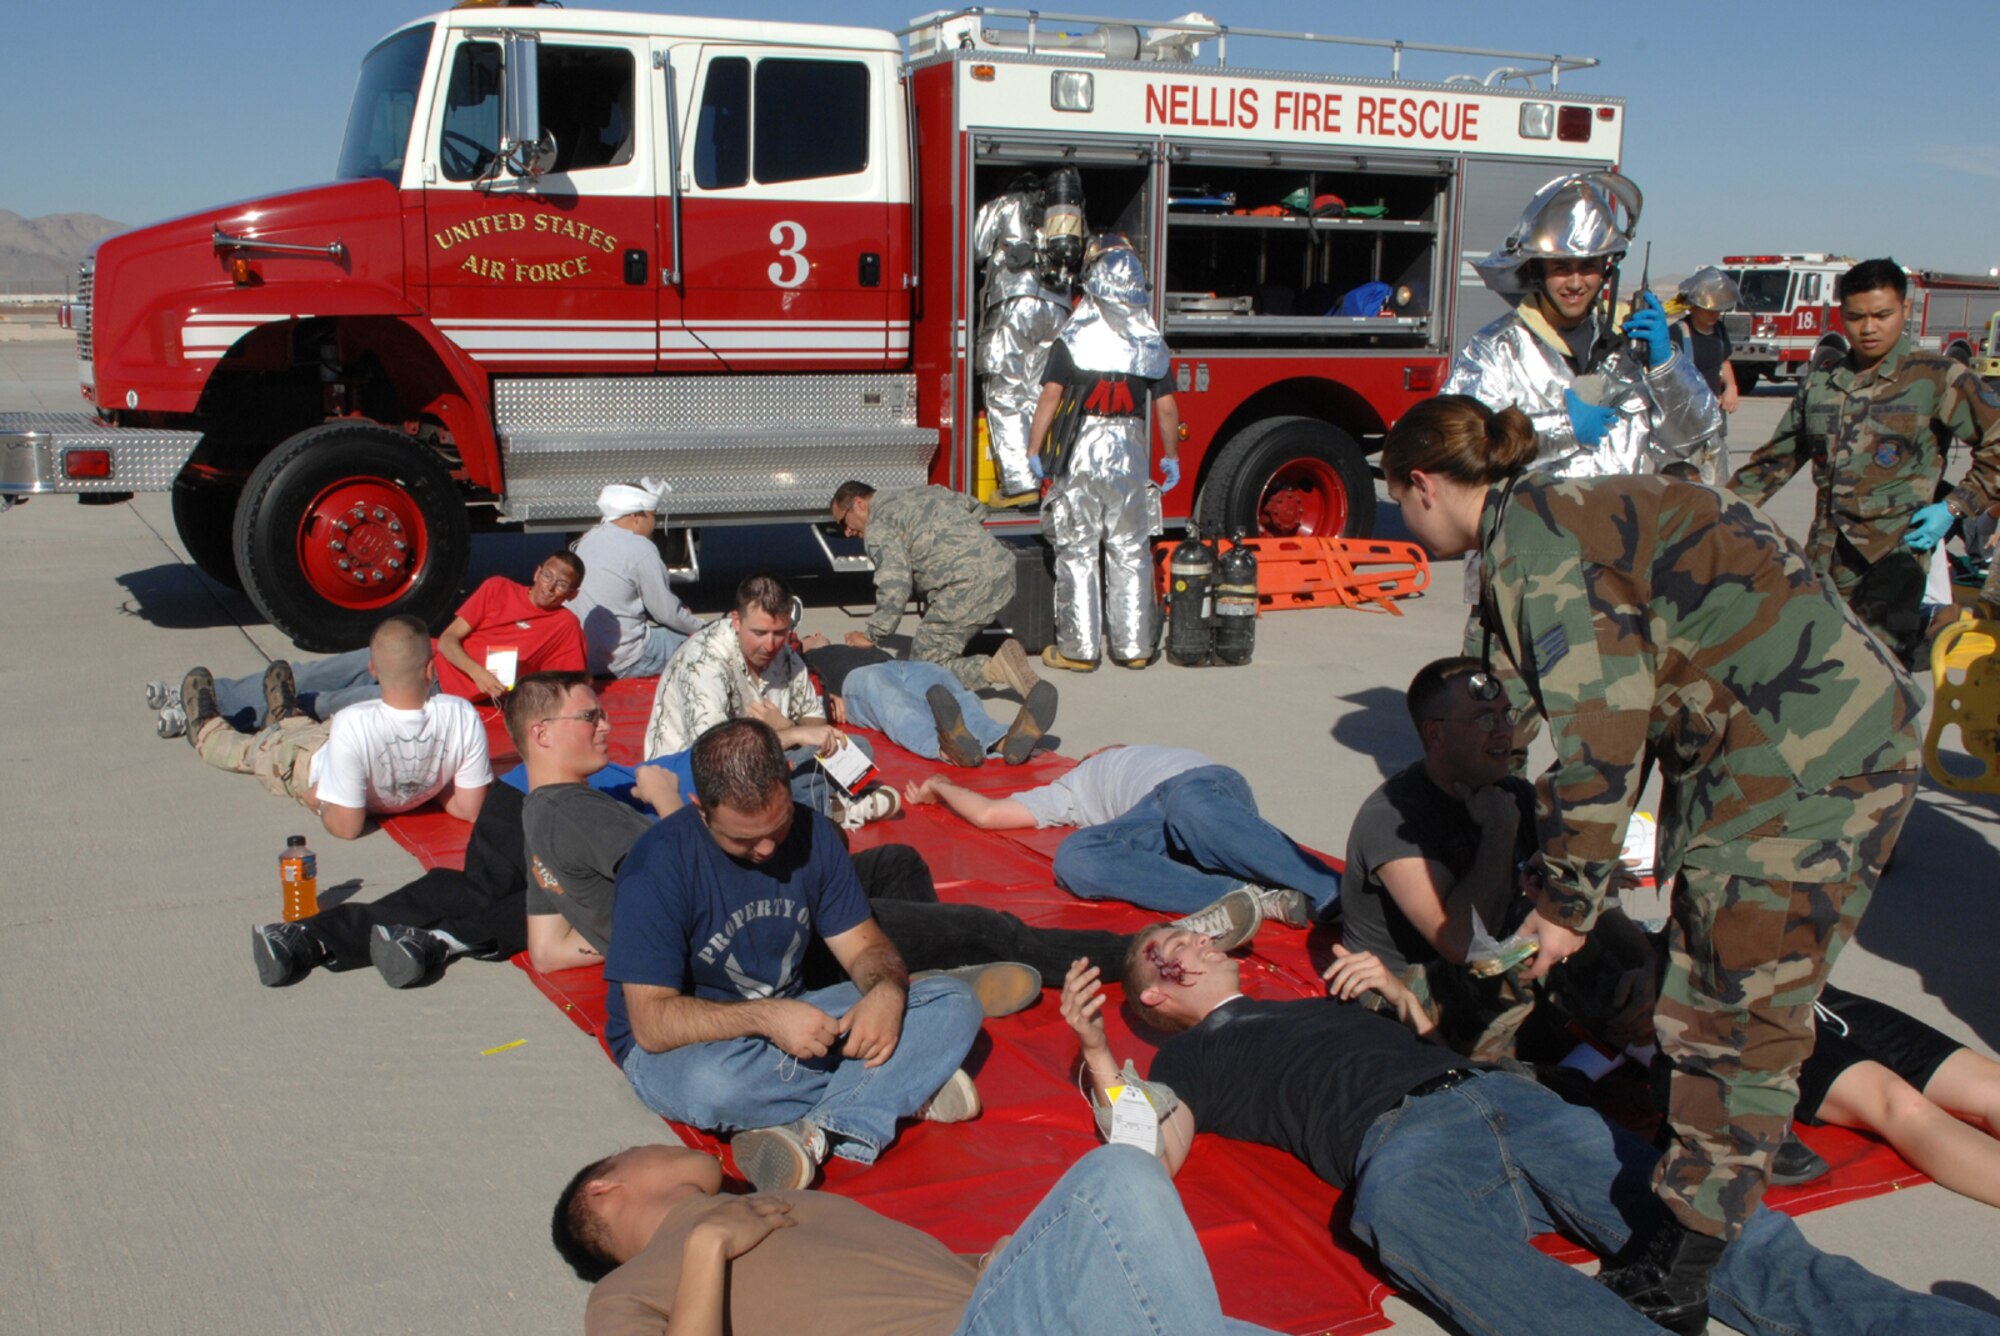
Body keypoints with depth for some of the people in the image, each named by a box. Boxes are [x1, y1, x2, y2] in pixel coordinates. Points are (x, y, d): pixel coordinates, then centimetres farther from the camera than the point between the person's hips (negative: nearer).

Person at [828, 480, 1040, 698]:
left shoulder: (878, 527, 0)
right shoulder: (921, 493, 26)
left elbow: (894, 585, -12)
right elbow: (974, 506, 34)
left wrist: (872, 635, -4)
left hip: (968, 584, -9)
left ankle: (995, 669, -22)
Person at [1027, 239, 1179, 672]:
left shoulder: (1074, 339, -5)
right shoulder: (1151, 343, 4)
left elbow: (1050, 396, -11)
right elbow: (1166, 407, 5)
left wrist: (1033, 452, -6)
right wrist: (1171, 457, 16)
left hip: (1081, 452, -3)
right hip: (1132, 454, 3)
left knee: (1077, 553, 2)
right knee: (1131, 554, 9)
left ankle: (1078, 649, 3)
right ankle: (1134, 647, 13)